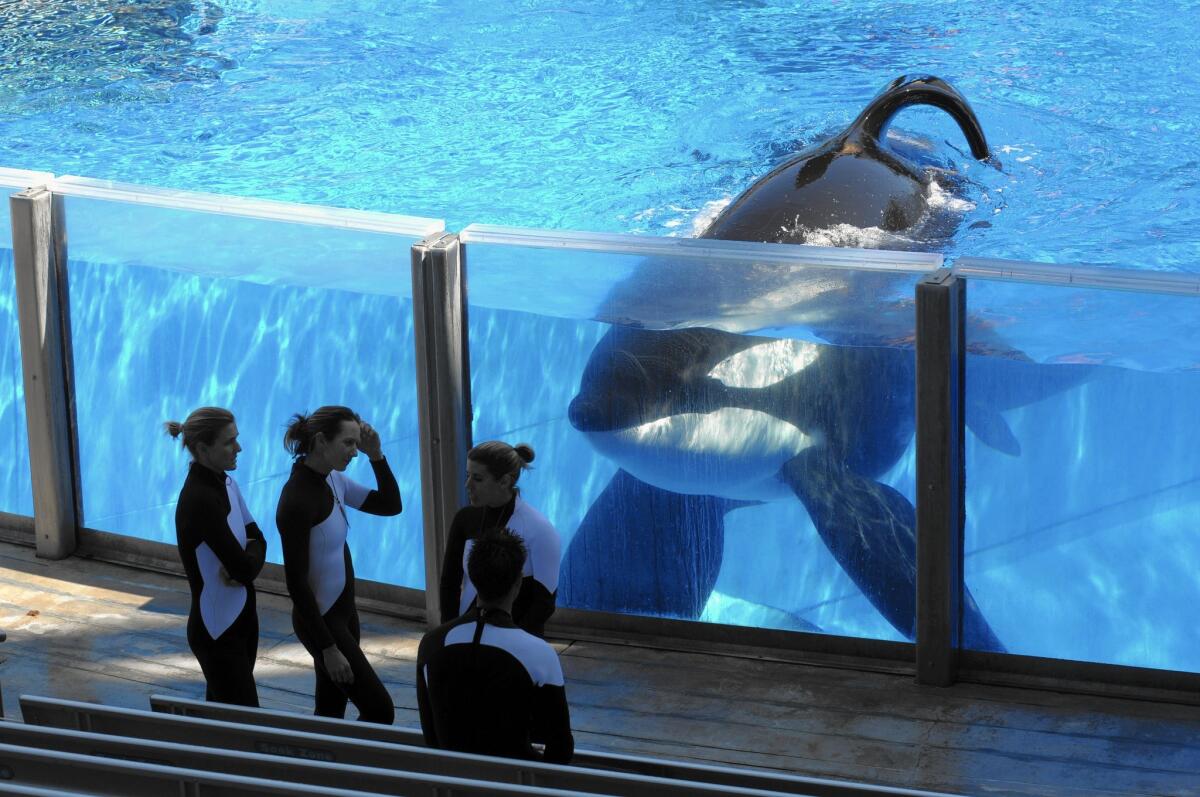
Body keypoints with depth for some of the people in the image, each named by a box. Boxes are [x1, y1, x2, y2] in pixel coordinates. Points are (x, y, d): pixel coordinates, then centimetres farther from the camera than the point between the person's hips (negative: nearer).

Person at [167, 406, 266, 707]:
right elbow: (244, 567, -26)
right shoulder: (200, 499, -25)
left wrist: (243, 564, -15)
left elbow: (255, 537, 6)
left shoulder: (224, 482, 4)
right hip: (217, 629, -8)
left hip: (239, 617, 8)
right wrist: (247, 562, -2)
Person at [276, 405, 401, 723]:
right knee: (379, 710, -6)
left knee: (331, 714, 14)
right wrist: (328, 648, -20)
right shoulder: (297, 500, -24)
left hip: (343, 611, 9)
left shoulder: (333, 481, 2)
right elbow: (296, 581, -23)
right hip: (320, 621, -9)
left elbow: (390, 505, 11)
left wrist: (376, 456, -5)